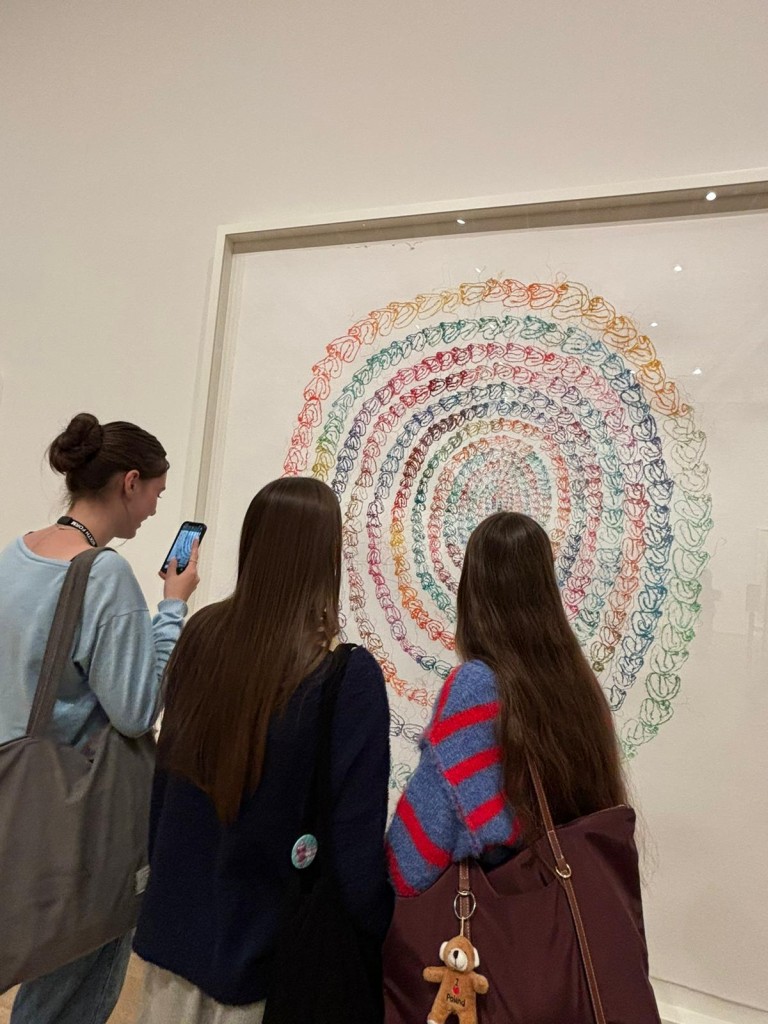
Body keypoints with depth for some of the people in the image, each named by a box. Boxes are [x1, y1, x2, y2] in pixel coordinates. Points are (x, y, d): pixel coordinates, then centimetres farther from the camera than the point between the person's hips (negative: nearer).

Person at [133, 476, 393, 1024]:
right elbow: (357, 845, -21)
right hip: (273, 946, -4)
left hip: (180, 924, 4)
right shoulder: (350, 677, -27)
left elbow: (167, 776, 1)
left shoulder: (203, 634, -12)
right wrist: (379, 952, -3)